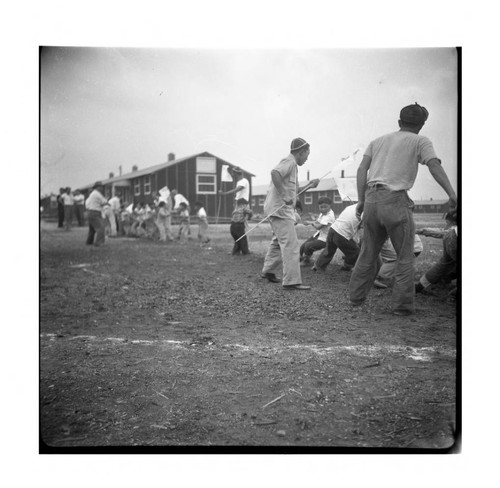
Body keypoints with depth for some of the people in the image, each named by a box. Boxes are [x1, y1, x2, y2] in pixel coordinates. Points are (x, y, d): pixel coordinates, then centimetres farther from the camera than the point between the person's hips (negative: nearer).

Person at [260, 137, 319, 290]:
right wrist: (284, 196, -29)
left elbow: (293, 191, 31)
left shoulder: (291, 164, 24)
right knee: (291, 245, -12)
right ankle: (291, 281, -13)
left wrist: (308, 186, 21)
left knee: (280, 242, 22)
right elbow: (275, 173, -29)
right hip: (280, 209, -11)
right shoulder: (289, 161, -8)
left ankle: (268, 271, 33)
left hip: (283, 209, 11)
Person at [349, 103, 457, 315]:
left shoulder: (378, 141, 21)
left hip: (371, 200, 5)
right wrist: (452, 194, -18)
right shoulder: (420, 141, 8)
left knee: (368, 253, 17)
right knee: (405, 257, 6)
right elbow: (435, 166, -10)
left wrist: (361, 200, 8)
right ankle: (402, 304, 5)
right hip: (395, 200, -5)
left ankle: (356, 297, 23)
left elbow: (362, 169, 10)